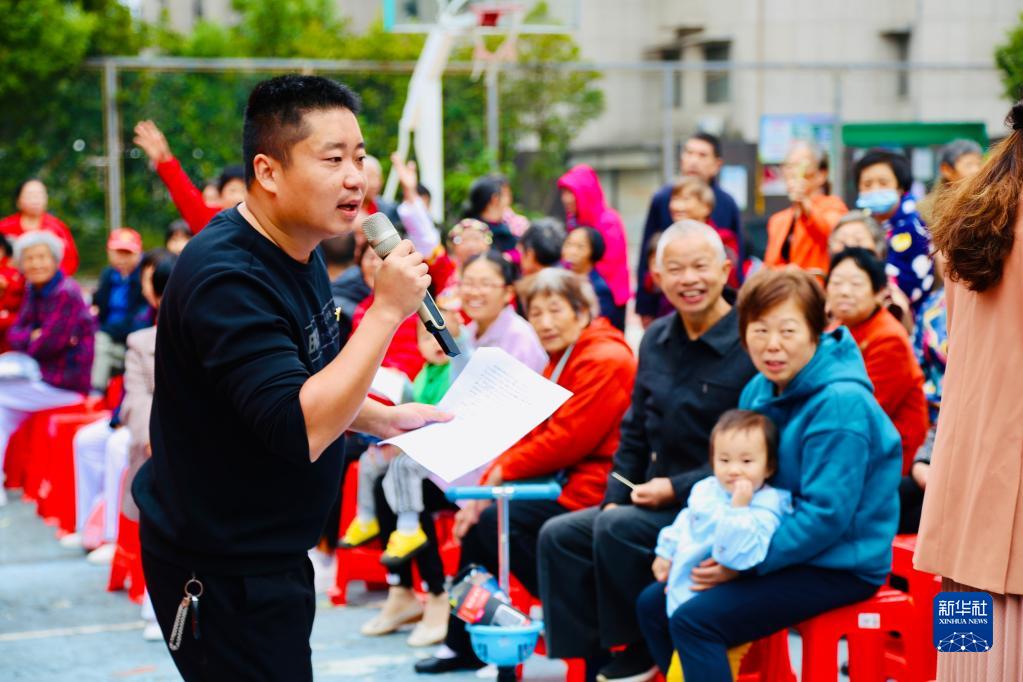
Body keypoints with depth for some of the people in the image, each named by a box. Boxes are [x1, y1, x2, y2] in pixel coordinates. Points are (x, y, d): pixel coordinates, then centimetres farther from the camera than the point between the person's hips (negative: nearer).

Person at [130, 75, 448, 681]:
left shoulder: (300, 251, 5)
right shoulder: (227, 279, -26)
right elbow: (299, 431, -33)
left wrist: (383, 419, 10)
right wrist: (387, 310, -31)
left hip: (274, 553, 10)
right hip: (220, 570, -10)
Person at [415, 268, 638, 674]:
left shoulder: (606, 360, -16)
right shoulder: (559, 361, 16)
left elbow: (569, 438, -22)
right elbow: (529, 431, 11)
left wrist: (504, 471, -14)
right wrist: (486, 485, -2)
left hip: (589, 485, -10)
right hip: (559, 477, 10)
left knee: (497, 521, -19)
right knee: (478, 514, 2)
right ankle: (463, 644, 10)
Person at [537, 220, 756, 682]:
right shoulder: (656, 340, 10)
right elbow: (634, 431, 17)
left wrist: (677, 488, -19)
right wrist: (615, 498, 3)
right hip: (652, 500, 8)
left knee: (618, 530, -28)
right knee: (559, 536, -6)